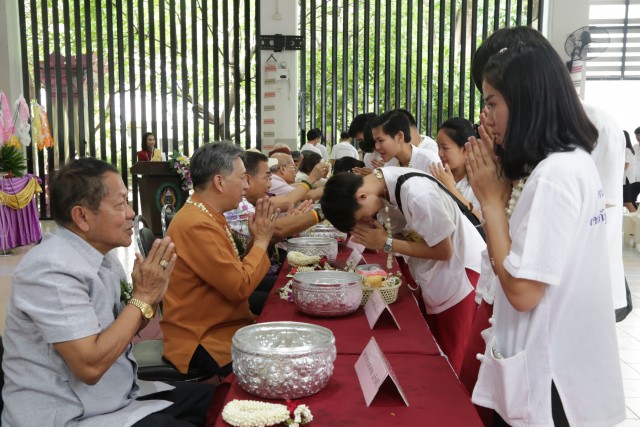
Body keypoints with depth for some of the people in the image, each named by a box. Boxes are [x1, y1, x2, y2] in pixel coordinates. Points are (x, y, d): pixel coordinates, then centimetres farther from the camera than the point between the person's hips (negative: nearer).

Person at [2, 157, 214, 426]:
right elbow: (90, 366, -27)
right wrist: (143, 295, -21)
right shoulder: (53, 269, -24)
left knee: (213, 399, 5)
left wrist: (151, 296, -9)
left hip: (118, 395, 9)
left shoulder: (100, 253, 4)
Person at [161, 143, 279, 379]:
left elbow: (236, 273, 12)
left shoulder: (207, 216, 9)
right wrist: (261, 241, -10)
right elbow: (241, 286, -22)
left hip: (222, 326, 10)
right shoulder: (197, 225, -22)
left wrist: (258, 239, 1)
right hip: (205, 342, -9)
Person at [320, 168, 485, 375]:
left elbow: (443, 250, -22)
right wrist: (375, 235, -18)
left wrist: (387, 243, -21)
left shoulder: (417, 194, -32)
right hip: (431, 275, 7)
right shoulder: (379, 183, -8)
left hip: (460, 270, -7)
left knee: (451, 362, 2)